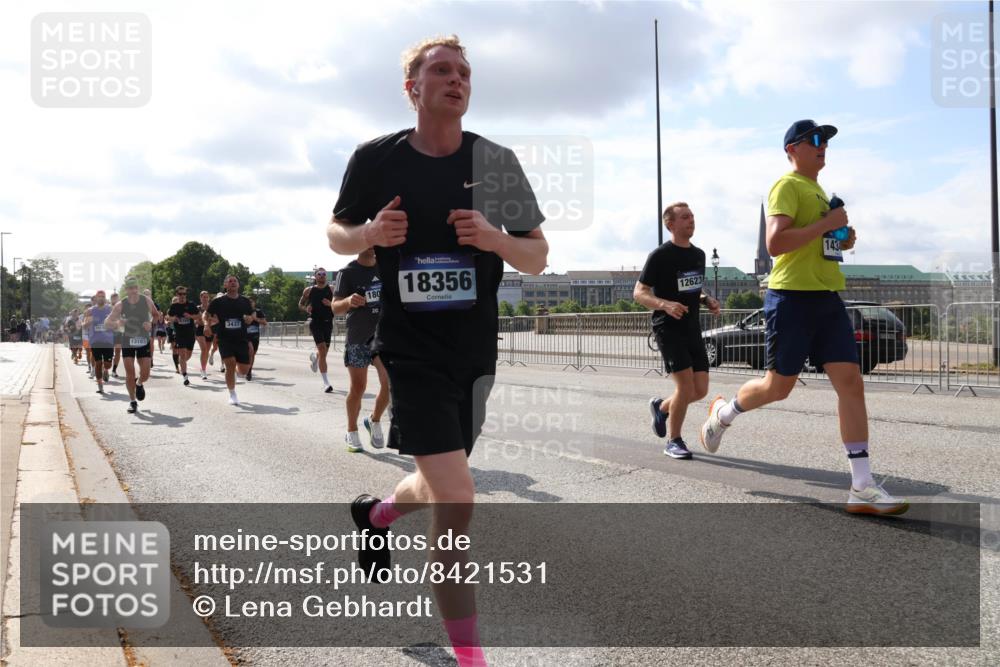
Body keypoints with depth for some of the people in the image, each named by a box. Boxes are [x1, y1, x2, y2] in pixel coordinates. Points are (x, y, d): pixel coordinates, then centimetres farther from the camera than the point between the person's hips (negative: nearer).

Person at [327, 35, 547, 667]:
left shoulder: (496, 160, 0)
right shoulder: (376, 158, -3)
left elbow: (538, 258, 3)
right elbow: (337, 234, 10)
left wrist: (495, 238, -18)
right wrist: (371, 233, -13)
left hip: (476, 350, 4)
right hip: (411, 348, -4)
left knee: (440, 485, 21)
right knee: (457, 500, -15)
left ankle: (378, 512, 57)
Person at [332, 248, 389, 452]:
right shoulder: (348, 272, -5)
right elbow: (336, 308, -13)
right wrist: (349, 301, -34)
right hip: (357, 338, -3)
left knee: (390, 383, -8)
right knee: (358, 388, 1)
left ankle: (374, 421, 16)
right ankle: (352, 432, 20)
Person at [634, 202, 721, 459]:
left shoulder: (699, 255, 12)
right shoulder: (660, 256, -9)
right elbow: (639, 293, -10)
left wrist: (707, 301, 4)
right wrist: (665, 304, -27)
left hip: (692, 328, 7)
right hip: (668, 329, -7)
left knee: (700, 390, 3)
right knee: (685, 385, -14)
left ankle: (661, 407, 31)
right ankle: (674, 441, 4)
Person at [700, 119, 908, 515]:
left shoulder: (818, 190, 21)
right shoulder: (787, 186, -8)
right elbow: (775, 243, -22)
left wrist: (842, 240, 12)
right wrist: (827, 224, -17)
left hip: (828, 299, 8)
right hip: (793, 299, -8)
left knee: (851, 383, -3)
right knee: (778, 386, 2)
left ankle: (862, 487, -3)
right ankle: (723, 413, 34)